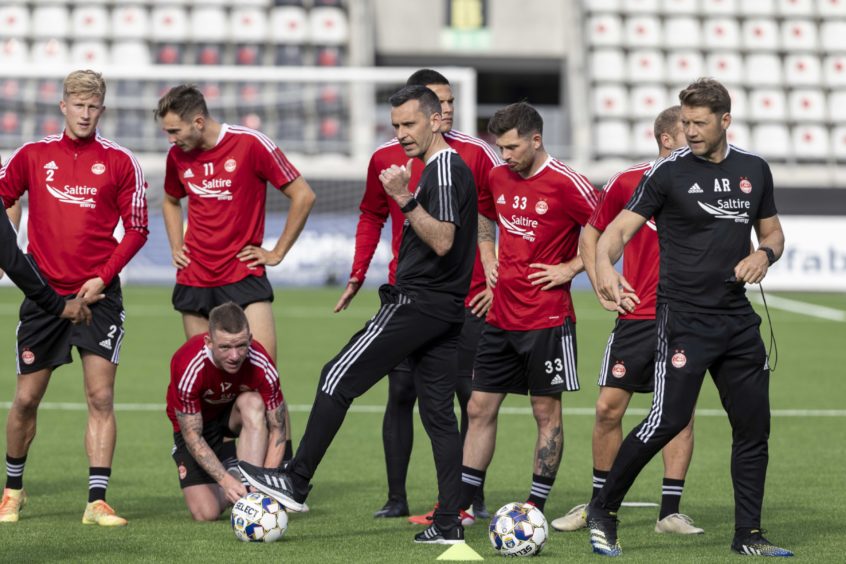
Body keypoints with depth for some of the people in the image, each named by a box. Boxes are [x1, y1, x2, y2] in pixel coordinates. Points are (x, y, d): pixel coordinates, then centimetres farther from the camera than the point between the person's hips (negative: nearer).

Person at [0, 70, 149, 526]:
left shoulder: (119, 162, 0)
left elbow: (136, 229, 2)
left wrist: (103, 276, -8)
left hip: (98, 296, -1)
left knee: (101, 398, -8)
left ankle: (97, 502, -7)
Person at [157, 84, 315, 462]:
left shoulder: (250, 144, -9)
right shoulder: (178, 155, 7)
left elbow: (303, 195, -4)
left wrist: (277, 252, -2)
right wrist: (176, 246, 15)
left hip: (244, 276, -5)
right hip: (194, 281, 5)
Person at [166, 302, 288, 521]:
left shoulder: (260, 364, -30)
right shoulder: (189, 366, -35)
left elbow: (277, 428, -22)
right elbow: (192, 435, -28)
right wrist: (226, 480, -39)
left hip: (234, 413, 2)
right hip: (197, 421, -1)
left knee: (253, 403, -36)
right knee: (206, 513, -16)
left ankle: (250, 490, -29)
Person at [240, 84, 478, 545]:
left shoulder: (444, 168, -13)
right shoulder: (447, 167, 19)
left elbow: (442, 241, -22)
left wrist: (406, 200, -28)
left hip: (419, 301, -10)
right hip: (445, 308, 10)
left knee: (339, 378, -5)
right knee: (438, 412, 6)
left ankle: (295, 482, -4)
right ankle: (448, 523, 3)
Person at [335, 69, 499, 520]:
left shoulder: (474, 154, -3)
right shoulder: (385, 158, 3)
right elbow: (371, 217, 16)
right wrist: (358, 275, 7)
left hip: (467, 297, -1)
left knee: (472, 395, -1)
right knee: (401, 394, 1)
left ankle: (473, 496, 8)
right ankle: (396, 497, 8)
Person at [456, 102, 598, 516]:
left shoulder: (565, 184, -13)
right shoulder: (498, 176, 8)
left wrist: (571, 267, -12)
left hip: (547, 319, -7)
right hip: (501, 318, 7)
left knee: (546, 412, 2)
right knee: (479, 408, 7)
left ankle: (536, 508, 8)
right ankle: (458, 504, 12)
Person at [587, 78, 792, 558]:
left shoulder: (754, 170, 8)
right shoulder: (669, 173, -6)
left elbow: (773, 232, 19)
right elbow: (620, 229, -12)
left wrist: (764, 254, -5)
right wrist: (605, 264, -33)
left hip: (738, 319, 5)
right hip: (684, 316, -5)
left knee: (754, 426, 5)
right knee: (669, 419, -15)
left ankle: (749, 535, 15)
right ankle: (604, 511, 1)